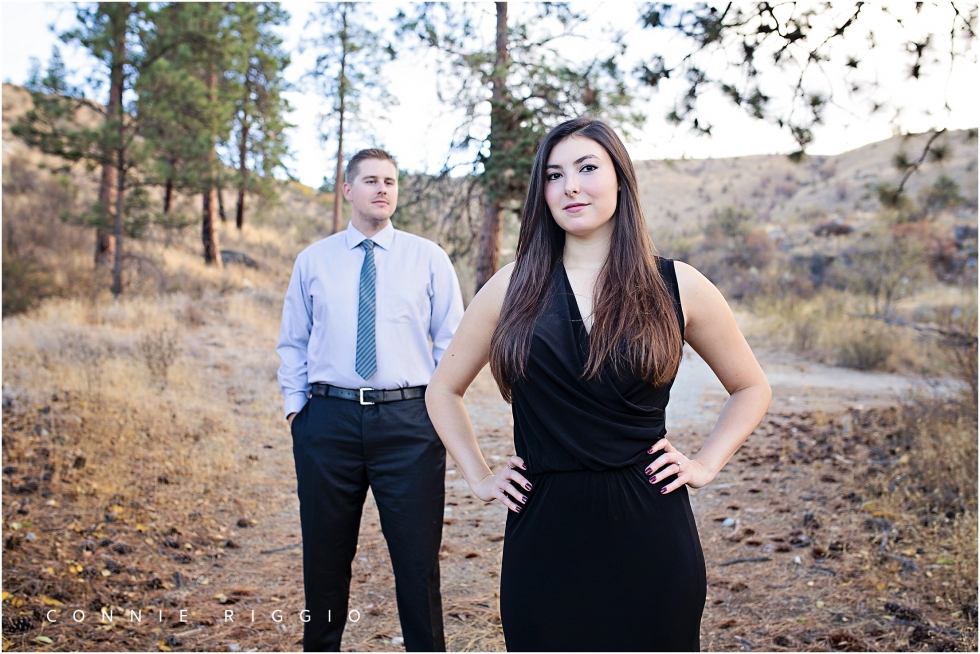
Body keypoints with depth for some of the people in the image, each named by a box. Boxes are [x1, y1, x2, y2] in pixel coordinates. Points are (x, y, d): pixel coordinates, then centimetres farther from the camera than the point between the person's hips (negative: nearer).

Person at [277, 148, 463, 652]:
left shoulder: (428, 258, 7)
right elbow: (293, 342, 15)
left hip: (409, 420, -1)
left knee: (418, 558, 2)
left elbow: (452, 341, 7)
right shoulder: (313, 260, 10)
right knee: (325, 556, 12)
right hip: (328, 418, 2)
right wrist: (295, 407, 5)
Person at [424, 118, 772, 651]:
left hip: (650, 537, 0)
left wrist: (706, 463, 2)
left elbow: (751, 388, 13)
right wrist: (479, 477, 5)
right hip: (543, 538, 1)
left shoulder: (676, 286, 0)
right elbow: (443, 391, 13)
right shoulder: (513, 287, 2)